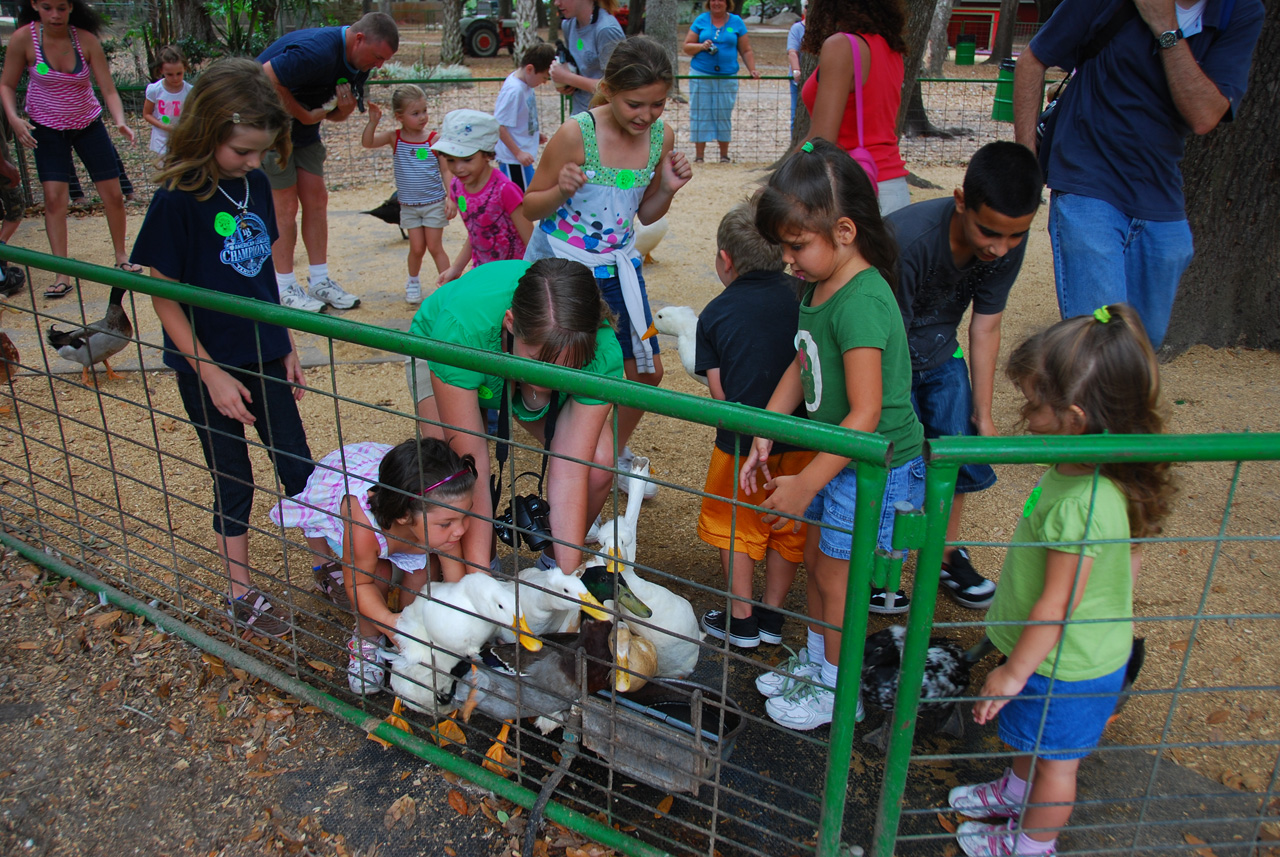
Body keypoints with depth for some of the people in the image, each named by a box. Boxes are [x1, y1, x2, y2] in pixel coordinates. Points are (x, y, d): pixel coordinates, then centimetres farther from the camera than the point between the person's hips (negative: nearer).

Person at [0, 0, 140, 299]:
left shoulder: (86, 40, -15)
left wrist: (120, 122, -35)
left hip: (88, 123, 1)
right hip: (47, 128, -1)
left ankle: (121, 257, 22)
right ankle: (62, 276, -8)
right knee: (54, 196, -10)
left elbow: (108, 90, -16)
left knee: (113, 194, 1)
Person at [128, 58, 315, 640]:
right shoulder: (177, 200, -17)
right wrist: (211, 374, -16)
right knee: (233, 483, 8)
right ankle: (242, 596, 26)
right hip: (208, 365, -5)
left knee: (298, 465, 12)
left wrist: (286, 347, 11)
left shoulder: (255, 184, 1)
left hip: (263, 355, 5)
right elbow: (163, 296, -14)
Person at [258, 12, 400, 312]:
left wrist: (345, 109, -16)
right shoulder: (317, 50, -30)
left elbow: (335, 114, 7)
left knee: (316, 199, 5)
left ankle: (320, 281, 13)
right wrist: (305, 115, -22)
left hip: (304, 129, 8)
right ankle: (285, 288, 2)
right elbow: (266, 79, -31)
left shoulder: (359, 62, 0)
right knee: (285, 205, -7)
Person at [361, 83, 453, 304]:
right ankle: (413, 282, 29)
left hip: (434, 203, -2)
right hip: (408, 205, 2)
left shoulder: (434, 139, -8)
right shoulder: (394, 138, -4)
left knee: (435, 247, 1)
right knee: (417, 247, 4)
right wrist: (373, 121, -31)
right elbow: (367, 142, -16)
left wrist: (450, 198, -12)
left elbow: (446, 171, -4)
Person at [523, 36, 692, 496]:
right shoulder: (576, 134, -20)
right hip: (559, 267, -5)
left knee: (646, 371, 12)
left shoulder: (661, 136, -4)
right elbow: (530, 206, -11)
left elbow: (645, 214, 9)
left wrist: (668, 188, -11)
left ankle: (614, 456, 36)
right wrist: (561, 191, -31)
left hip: (618, 268, 6)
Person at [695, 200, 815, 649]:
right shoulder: (802, 296, -1)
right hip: (800, 439, 3)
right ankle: (772, 616, 31)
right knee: (788, 526, 20)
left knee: (736, 526, 18)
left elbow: (719, 393, -4)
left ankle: (741, 620, 26)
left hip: (742, 443, -2)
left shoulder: (715, 314, -5)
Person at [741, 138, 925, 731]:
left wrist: (804, 485, -25)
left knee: (834, 573, 6)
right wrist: (763, 437, 0)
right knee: (816, 558, 21)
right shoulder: (821, 287, 0)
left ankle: (837, 691, 28)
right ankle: (815, 661, 43)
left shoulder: (860, 303, -28)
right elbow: (801, 366, 9)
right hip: (840, 455, 9)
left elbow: (865, 415, -29)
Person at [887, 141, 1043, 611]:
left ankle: (946, 557, 26)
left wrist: (982, 414, -1)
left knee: (963, 456, 3)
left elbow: (985, 326, -5)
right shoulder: (908, 241, -35)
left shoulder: (1008, 244, -18)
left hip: (938, 353, 5)